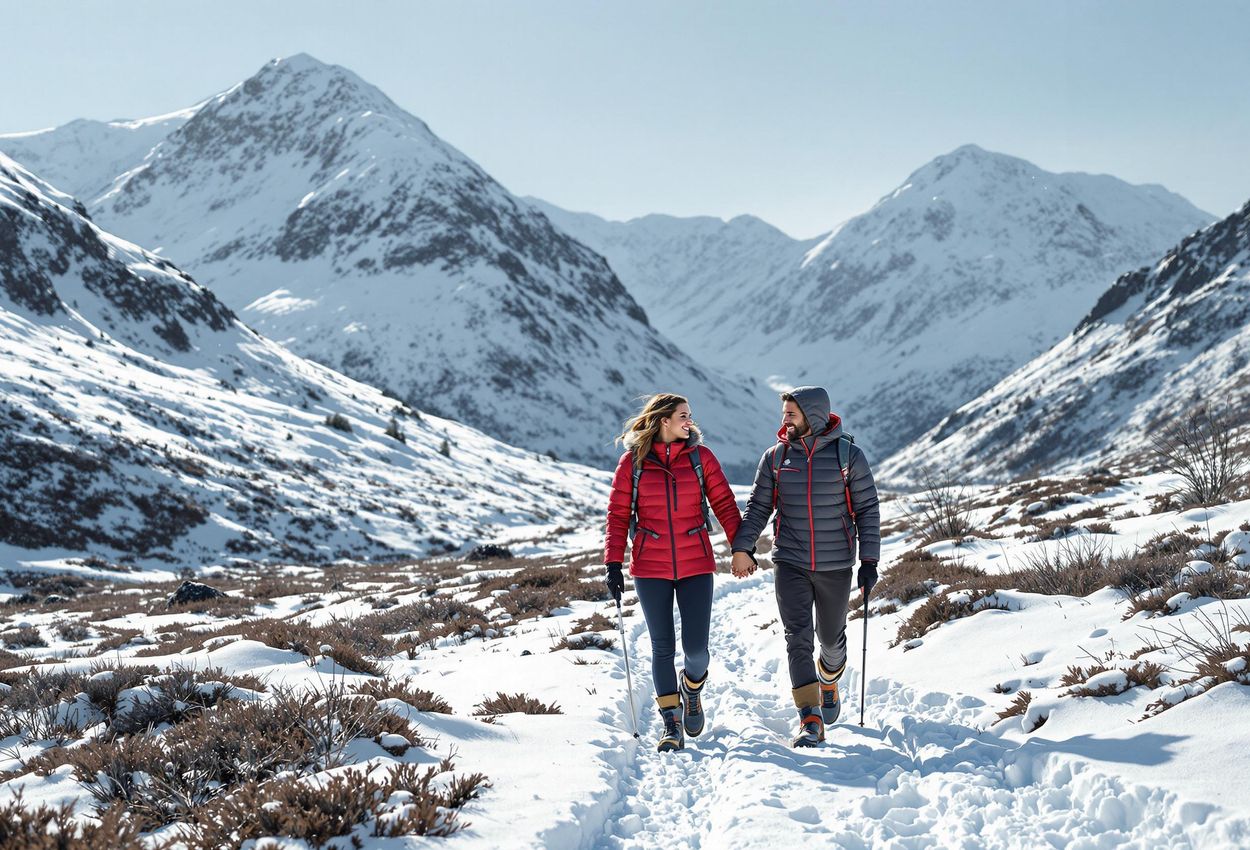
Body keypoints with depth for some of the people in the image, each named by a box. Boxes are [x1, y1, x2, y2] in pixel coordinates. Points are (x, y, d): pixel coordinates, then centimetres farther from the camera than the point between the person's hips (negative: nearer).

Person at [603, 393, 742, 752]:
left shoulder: (700, 456, 0)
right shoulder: (632, 462, -2)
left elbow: (724, 503, 2)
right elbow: (618, 516, 0)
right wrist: (613, 564, -6)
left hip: (695, 565, 0)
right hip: (650, 568, 0)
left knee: (696, 647, -2)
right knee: (662, 647, 4)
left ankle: (692, 688, 32)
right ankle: (671, 726, 15)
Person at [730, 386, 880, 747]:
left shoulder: (848, 455, -5)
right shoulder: (775, 457, 1)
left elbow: (867, 509, -3)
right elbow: (758, 507, 6)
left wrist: (869, 561, -9)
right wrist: (742, 547, -6)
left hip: (835, 566, -1)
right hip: (790, 564, 1)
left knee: (832, 638, 14)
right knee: (798, 639, -10)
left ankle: (829, 685, 45)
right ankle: (810, 721, -11)